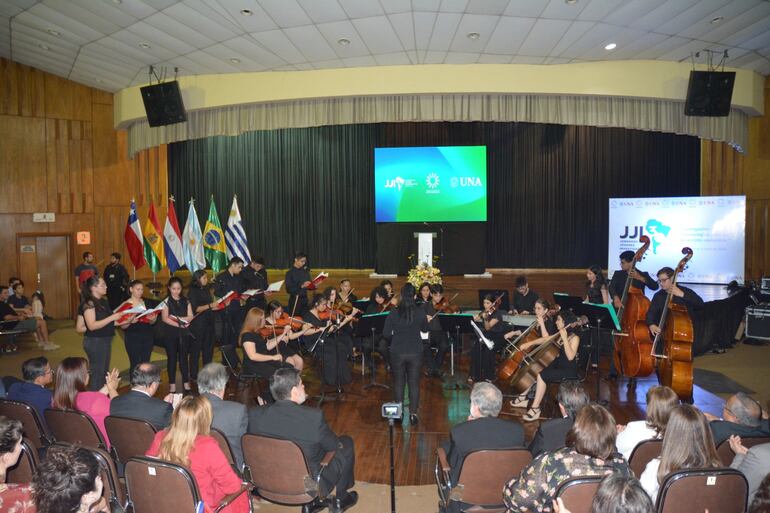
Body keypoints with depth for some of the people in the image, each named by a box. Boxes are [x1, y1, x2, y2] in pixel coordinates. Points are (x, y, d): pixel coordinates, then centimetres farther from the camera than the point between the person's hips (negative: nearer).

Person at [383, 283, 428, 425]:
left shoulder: (393, 313, -10)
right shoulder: (420, 312, -8)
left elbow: (386, 334, -5)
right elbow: (425, 330, 8)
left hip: (397, 353, 0)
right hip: (415, 352, 0)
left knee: (398, 383, 13)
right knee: (414, 383, 9)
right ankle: (413, 413, 11)